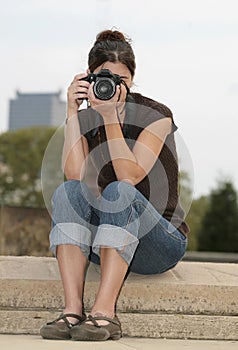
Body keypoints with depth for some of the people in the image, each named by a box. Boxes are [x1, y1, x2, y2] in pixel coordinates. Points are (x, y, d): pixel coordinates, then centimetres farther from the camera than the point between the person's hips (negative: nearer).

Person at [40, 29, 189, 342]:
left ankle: (105, 311, -42)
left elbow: (130, 177, -21)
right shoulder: (86, 119, 4)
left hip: (164, 240, -3)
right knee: (68, 191, -24)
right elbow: (74, 175, -14)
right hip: (106, 242, 4)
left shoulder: (156, 115, -7)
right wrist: (72, 111, -15)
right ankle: (72, 308, -36)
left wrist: (111, 116, -25)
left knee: (119, 192, -33)